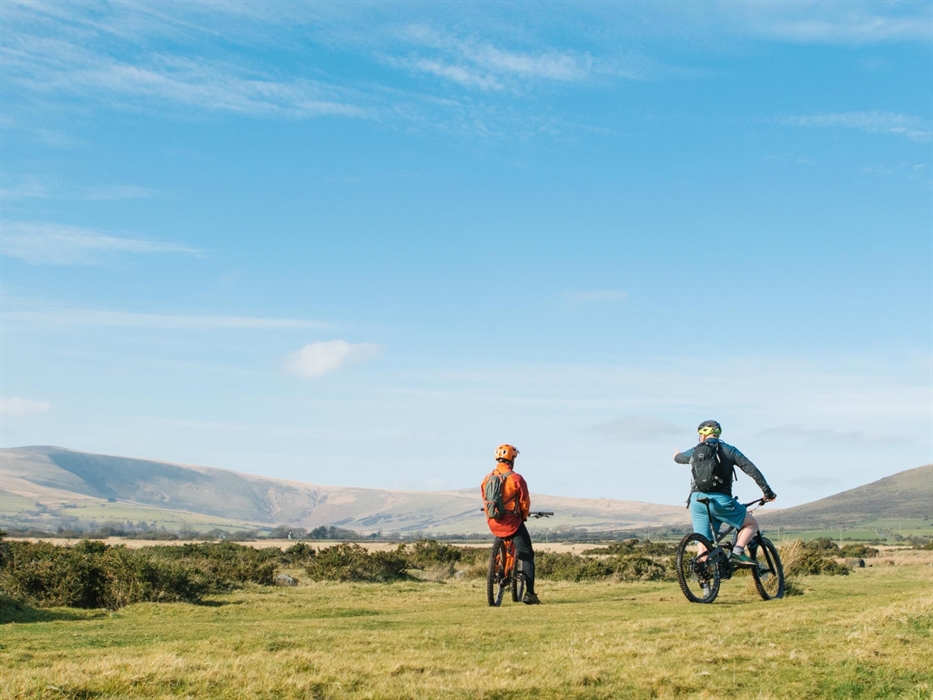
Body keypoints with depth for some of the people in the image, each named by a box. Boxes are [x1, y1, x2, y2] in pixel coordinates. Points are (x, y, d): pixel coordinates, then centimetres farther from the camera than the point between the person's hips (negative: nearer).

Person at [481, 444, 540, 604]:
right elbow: (525, 502, -7)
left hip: (493, 523, 5)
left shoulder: (487, 478, 4)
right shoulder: (516, 478, -12)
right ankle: (529, 594, -5)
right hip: (512, 522, -5)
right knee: (527, 555, 2)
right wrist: (524, 516, 12)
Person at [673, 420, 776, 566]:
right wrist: (768, 492, 6)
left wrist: (677, 455, 60)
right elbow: (753, 471, 0)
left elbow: (679, 458, 36)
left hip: (697, 500, 3)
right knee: (752, 524, 13)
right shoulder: (729, 450, 6)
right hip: (720, 500, -3)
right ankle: (737, 552, -8)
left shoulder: (695, 451, 14)